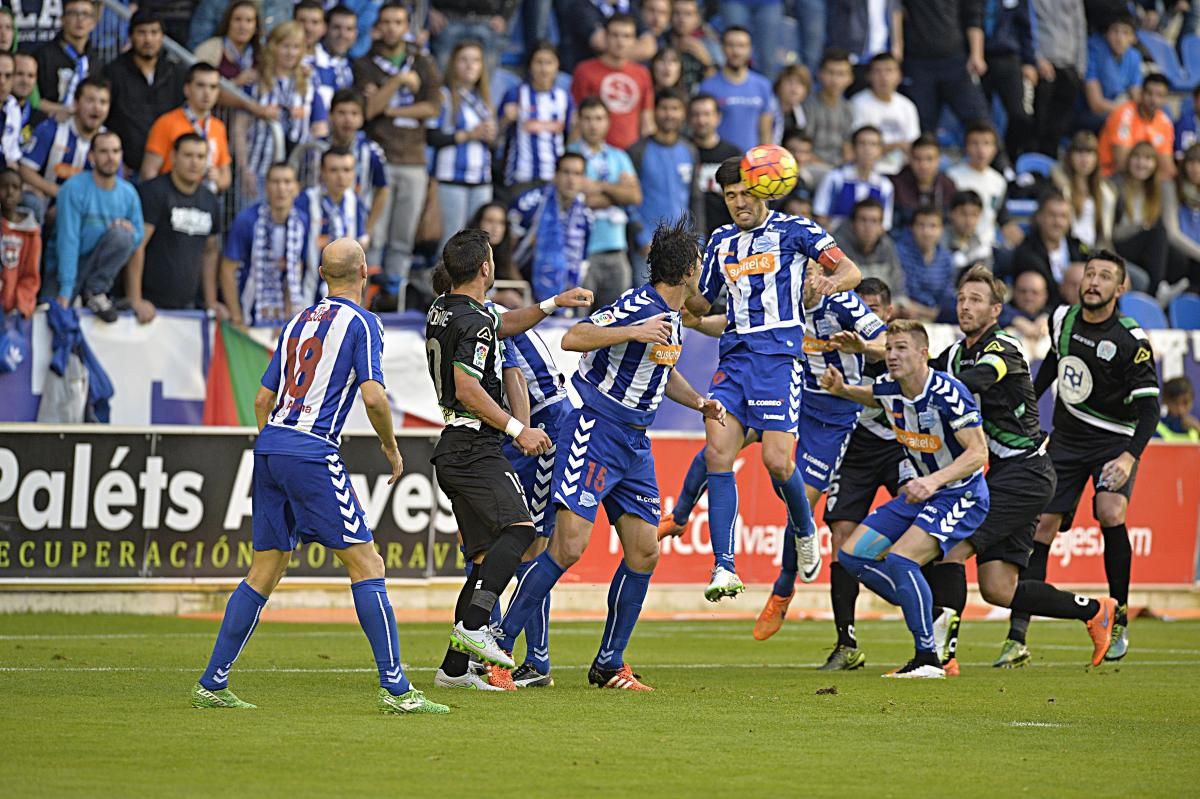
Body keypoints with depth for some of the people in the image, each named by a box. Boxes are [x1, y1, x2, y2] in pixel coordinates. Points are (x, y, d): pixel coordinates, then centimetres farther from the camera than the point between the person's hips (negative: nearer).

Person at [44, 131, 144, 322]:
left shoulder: (128, 193, -1)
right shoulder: (74, 189, -16)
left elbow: (137, 238, 7)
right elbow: (68, 240, -20)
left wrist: (129, 230, -19)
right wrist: (66, 290, -25)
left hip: (99, 266, 4)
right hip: (65, 264, -4)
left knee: (121, 234, -26)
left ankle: (96, 291, -11)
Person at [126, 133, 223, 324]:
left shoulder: (210, 202, 13)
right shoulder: (153, 192, -8)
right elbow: (136, 246, -13)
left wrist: (211, 302, 17)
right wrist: (135, 300, -18)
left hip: (187, 306, 6)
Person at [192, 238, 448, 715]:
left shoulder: (299, 322, 18)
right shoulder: (361, 323, -2)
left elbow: (263, 398, 20)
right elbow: (373, 396, -13)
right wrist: (391, 447, 2)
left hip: (270, 445, 7)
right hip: (312, 451, -7)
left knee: (265, 571, 14)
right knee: (366, 564, -5)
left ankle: (211, 684, 13)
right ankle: (394, 689, -11)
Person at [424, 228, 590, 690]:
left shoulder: (442, 312, 17)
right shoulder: (474, 320, -12)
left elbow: (502, 326, 34)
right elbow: (467, 388, -21)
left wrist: (552, 305, 30)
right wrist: (518, 430, -17)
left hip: (454, 450, 10)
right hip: (475, 448, -10)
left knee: (488, 556, 7)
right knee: (519, 526, -22)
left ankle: (454, 667, 3)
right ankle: (473, 624, -35)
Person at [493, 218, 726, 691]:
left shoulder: (672, 316, 12)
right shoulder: (637, 306, -16)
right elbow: (572, 339, -24)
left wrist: (698, 403, 16)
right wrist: (633, 332, -31)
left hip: (635, 444, 9)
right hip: (594, 433, -9)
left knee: (644, 553, 3)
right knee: (569, 546, -16)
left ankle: (609, 665, 13)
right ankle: (499, 644, -7)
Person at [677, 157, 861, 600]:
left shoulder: (793, 230, 2)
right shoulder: (721, 241, 17)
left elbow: (850, 270, -1)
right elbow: (700, 305, 25)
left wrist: (833, 280, -23)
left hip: (779, 356, -5)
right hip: (733, 358, 5)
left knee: (777, 460, -12)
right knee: (718, 454, -11)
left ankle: (804, 527, 21)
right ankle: (724, 568, -12)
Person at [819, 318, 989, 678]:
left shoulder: (948, 393, -25)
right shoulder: (889, 388, -2)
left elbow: (978, 453, -26)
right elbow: (872, 397, 25)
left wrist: (934, 481, -39)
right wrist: (840, 389, 5)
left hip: (960, 496, -9)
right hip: (921, 491, 9)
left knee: (899, 560, -26)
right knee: (853, 554, 2)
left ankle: (928, 659, -16)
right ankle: (925, 614, 13)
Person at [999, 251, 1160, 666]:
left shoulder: (1130, 340, -17)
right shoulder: (1063, 319, -1)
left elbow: (1148, 405, -21)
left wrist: (1130, 457, -35)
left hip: (1115, 441, -4)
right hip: (1067, 439, 4)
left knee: (1110, 512, -28)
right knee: (1041, 525, -6)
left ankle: (1119, 620, -9)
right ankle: (1017, 638, -6)